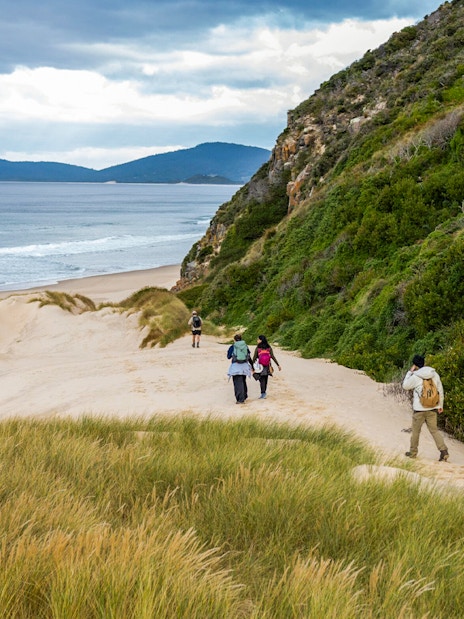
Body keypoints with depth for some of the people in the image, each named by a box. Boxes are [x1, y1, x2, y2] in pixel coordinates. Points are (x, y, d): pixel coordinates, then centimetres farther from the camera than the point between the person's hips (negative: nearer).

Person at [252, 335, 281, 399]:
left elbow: (254, 358, -5)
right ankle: (264, 393, 23)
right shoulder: (269, 348, -1)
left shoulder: (257, 348, -8)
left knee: (262, 380, 4)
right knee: (265, 380, 15)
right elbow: (273, 357, -4)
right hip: (267, 366, 3)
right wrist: (278, 365, 1)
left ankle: (263, 394, -3)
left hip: (260, 366, -3)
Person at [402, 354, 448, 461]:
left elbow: (405, 386, 3)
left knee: (415, 431, 12)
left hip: (419, 409, -4)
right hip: (432, 408, 4)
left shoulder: (415, 377, -14)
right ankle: (443, 451, -6)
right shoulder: (434, 374, 0)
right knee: (434, 430, 8)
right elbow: (440, 390, 6)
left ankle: (413, 452, 22)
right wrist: (440, 405, 15)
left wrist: (410, 372, 6)